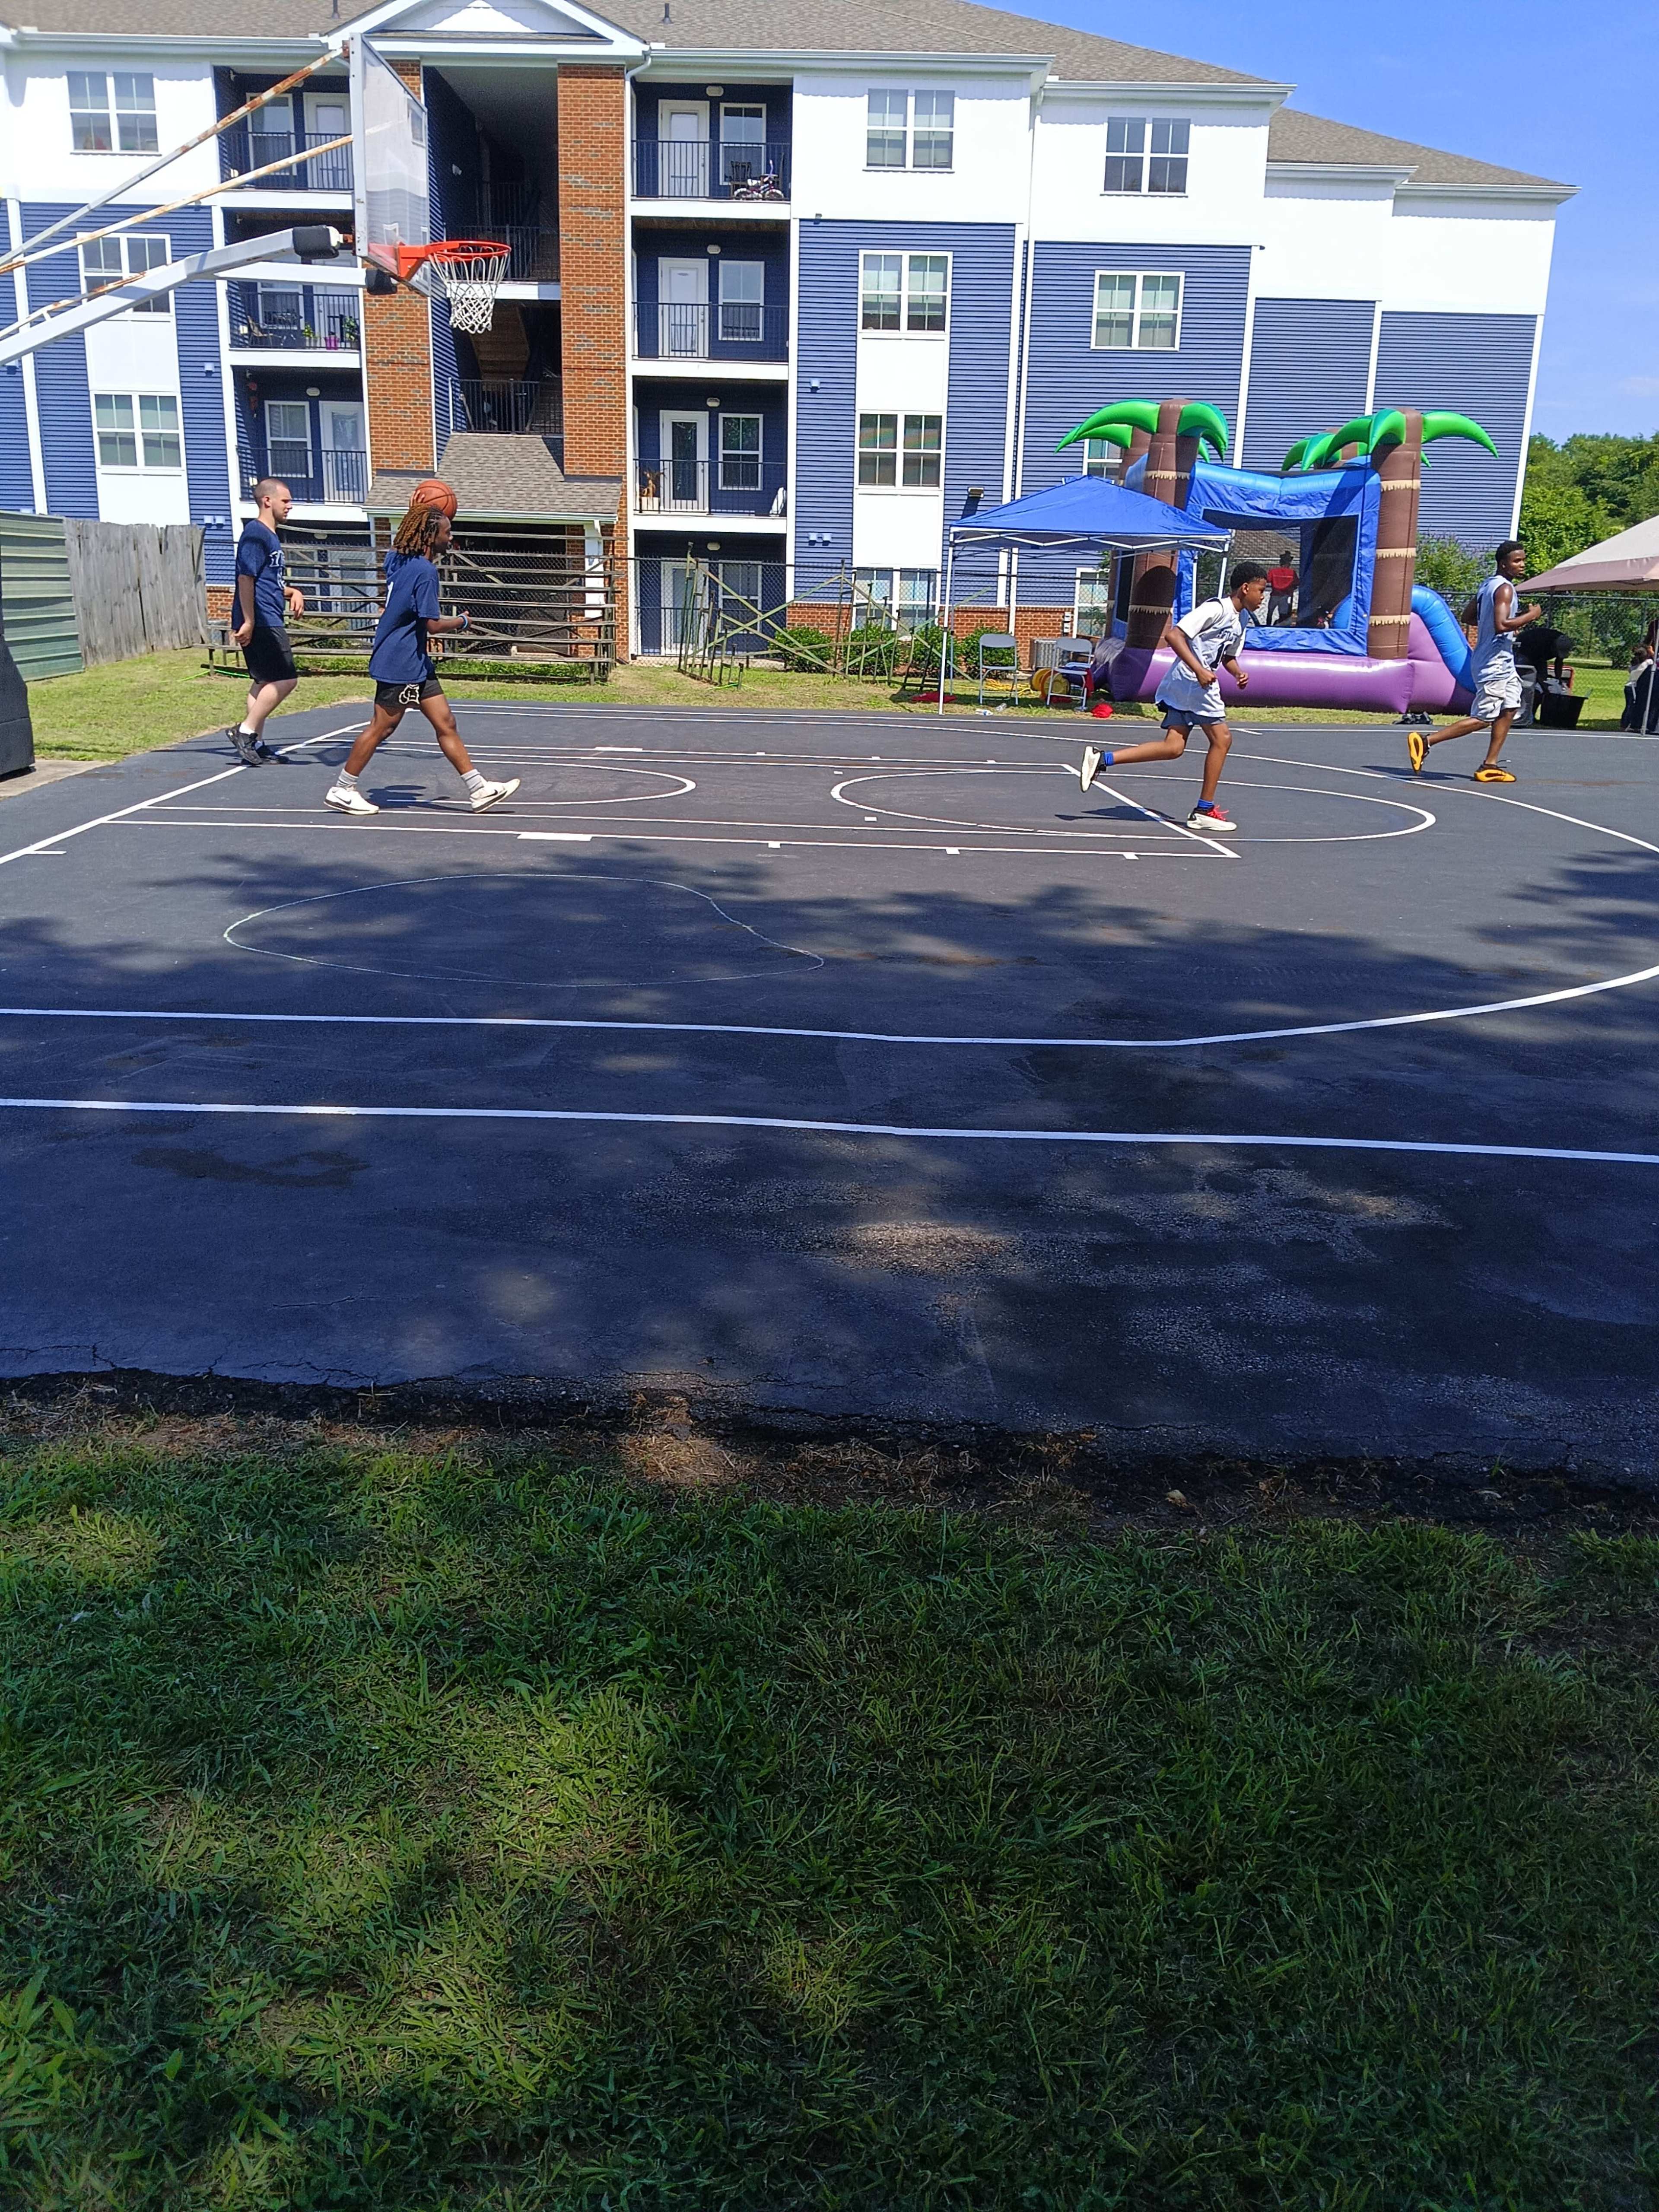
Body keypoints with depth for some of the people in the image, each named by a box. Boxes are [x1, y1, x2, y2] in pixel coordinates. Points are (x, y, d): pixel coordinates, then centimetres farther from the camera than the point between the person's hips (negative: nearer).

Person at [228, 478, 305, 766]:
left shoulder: (270, 535, 20)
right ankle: (245, 731, -8)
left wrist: (293, 592, 13)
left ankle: (255, 744, 15)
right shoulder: (255, 534, -11)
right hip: (261, 623, -10)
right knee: (285, 679, -13)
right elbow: (246, 579, -17)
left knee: (265, 682, 11)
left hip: (270, 623, 10)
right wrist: (248, 621, -21)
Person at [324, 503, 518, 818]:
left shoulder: (397, 559, 8)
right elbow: (433, 625, -21)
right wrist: (462, 621, -2)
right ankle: (342, 790, 12)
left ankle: (479, 789, 9)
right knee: (382, 727, 0)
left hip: (415, 663, 10)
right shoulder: (425, 572, -19)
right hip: (401, 664, -10)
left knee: (446, 723, 7)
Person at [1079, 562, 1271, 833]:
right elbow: (1173, 635, -19)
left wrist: (1238, 673, 10)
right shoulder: (1216, 609, -11)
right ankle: (1205, 809, 8)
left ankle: (1102, 758, -6)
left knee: (1173, 747, 0)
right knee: (1221, 739, -1)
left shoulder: (1240, 621, 19)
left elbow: (1228, 657, 33)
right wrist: (1199, 670, -25)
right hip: (1194, 683, -9)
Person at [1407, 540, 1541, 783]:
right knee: (1483, 719, -8)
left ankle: (1490, 766, 13)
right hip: (1495, 664, -10)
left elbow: (1470, 616, 19)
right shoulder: (1504, 588, -17)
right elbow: (1501, 625, -29)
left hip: (1503, 662, 10)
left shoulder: (1488, 584, 11)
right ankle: (1425, 740, -9)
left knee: (1510, 708, 12)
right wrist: (1530, 616, -16)